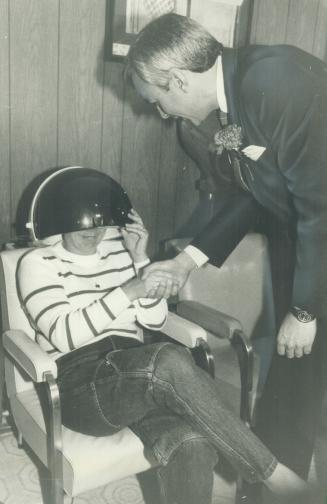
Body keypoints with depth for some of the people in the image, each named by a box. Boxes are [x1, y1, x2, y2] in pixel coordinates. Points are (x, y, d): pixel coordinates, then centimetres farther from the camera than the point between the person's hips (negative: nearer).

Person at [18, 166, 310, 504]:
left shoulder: (121, 249, 13)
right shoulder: (38, 263, 2)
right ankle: (267, 469, -21)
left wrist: (140, 260, -3)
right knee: (169, 359, -35)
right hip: (79, 384, -3)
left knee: (191, 444, -32)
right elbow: (64, 336, -12)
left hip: (137, 371, 4)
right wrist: (127, 293, -17)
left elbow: (155, 321, 8)